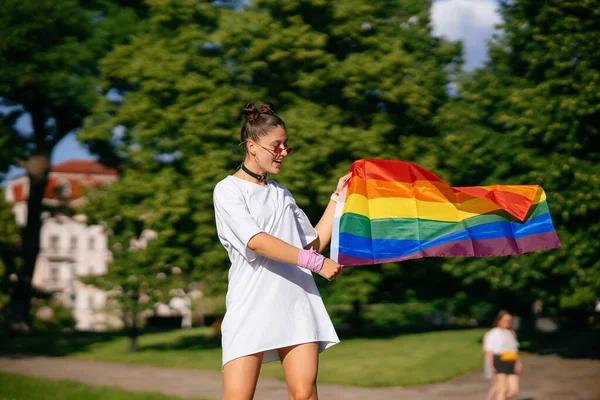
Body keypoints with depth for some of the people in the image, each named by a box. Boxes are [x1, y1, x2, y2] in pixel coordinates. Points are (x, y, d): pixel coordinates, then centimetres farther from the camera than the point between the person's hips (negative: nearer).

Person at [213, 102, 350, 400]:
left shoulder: (283, 194, 20)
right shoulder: (227, 191, 0)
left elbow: (314, 243, 20)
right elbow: (256, 241, -14)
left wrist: (337, 197, 17)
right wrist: (316, 263, -17)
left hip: (297, 302, 5)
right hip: (251, 306, -5)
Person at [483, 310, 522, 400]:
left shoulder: (511, 333, 19)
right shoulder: (493, 333, -1)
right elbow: (489, 352, -6)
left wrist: (518, 363, 5)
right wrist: (491, 367, -16)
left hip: (511, 363, 6)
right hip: (499, 363, -6)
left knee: (514, 390, -3)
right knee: (503, 389, -13)